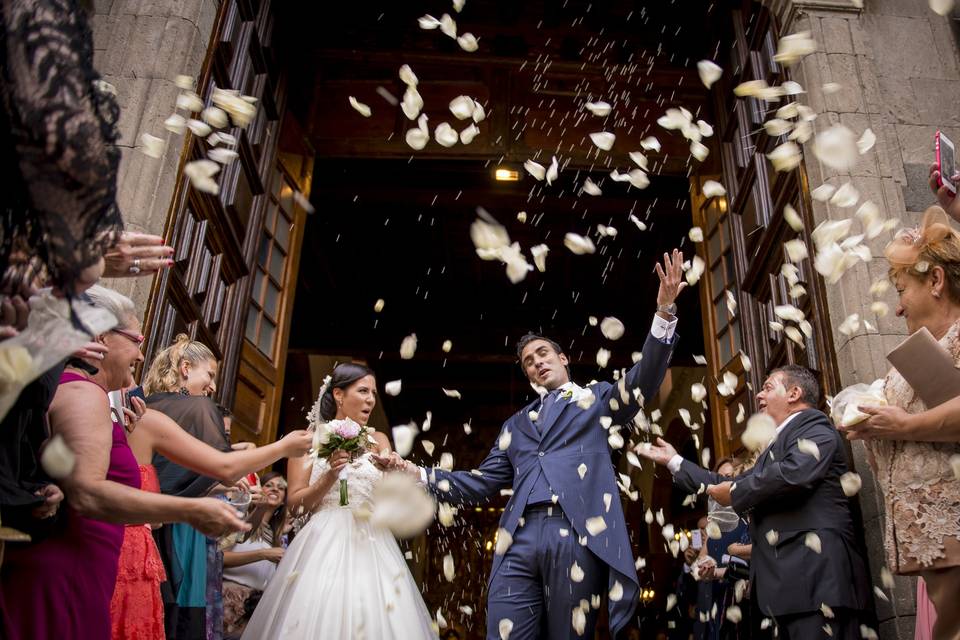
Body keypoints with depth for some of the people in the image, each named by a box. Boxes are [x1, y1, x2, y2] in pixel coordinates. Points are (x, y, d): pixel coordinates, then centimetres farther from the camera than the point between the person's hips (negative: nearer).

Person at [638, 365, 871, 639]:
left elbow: (794, 473, -22)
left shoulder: (815, 427, -2)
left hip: (815, 574, -9)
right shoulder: (778, 444, 27)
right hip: (788, 578, 9)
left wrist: (734, 493, -8)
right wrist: (673, 461, 33)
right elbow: (731, 486, 31)